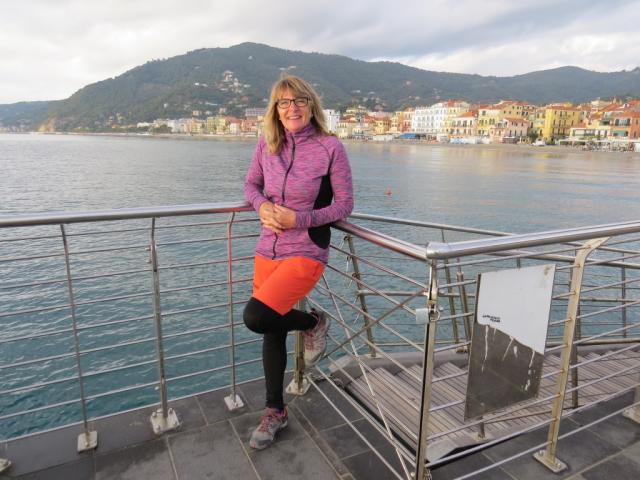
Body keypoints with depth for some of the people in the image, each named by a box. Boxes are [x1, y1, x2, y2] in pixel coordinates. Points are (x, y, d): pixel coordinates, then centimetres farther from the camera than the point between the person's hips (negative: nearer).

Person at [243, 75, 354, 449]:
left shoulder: (330, 147, -10)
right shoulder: (267, 144, 3)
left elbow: (345, 204, -8)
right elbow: (252, 184, 15)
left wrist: (298, 218, -18)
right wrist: (262, 205, -8)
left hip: (306, 253, -5)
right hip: (268, 250, 5)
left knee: (256, 316, -23)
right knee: (272, 332, 13)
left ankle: (313, 323, 10)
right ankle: (276, 412, 34)